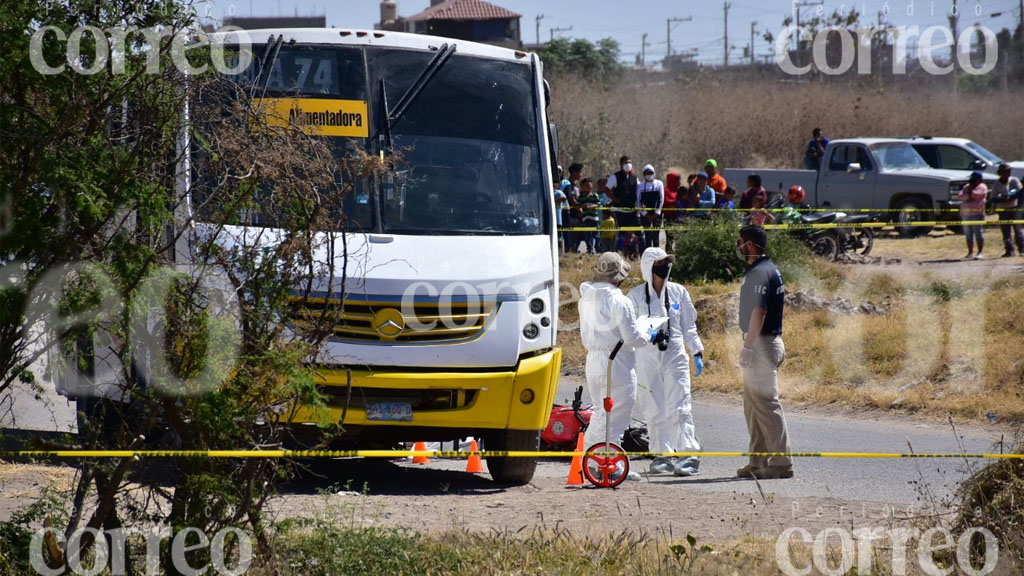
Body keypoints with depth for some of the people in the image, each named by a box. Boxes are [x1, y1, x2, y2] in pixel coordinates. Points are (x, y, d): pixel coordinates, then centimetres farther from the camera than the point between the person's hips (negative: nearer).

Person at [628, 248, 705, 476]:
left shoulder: (678, 292, 7)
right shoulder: (636, 295, 3)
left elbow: (689, 326, 13)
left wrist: (697, 354, 9)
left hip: (674, 355, 0)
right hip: (646, 358, 0)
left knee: (679, 407, -10)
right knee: (654, 410, 2)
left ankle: (688, 455, -15)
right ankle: (662, 457, 10)